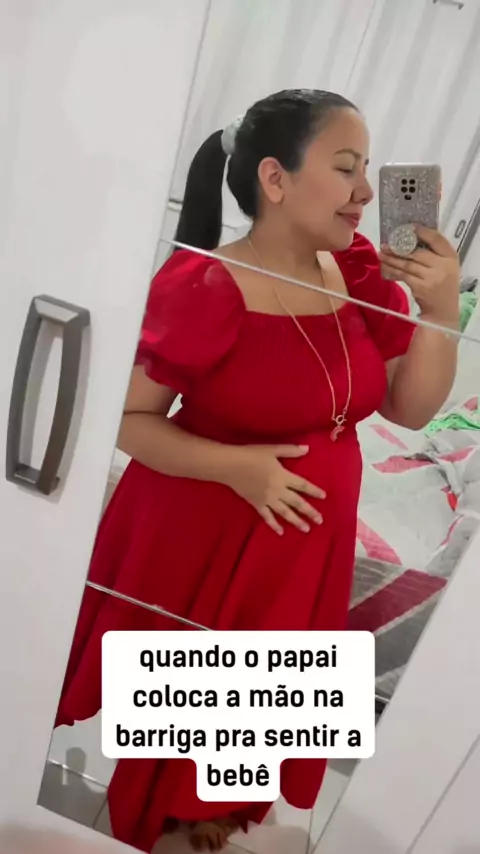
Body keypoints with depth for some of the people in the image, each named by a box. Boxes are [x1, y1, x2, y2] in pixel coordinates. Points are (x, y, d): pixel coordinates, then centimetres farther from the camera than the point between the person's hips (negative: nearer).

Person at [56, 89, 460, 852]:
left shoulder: (360, 273, -5)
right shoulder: (202, 287, -22)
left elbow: (411, 409, -2)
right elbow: (128, 421, -18)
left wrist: (442, 311, -15)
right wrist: (234, 464, -30)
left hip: (302, 542, 5)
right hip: (197, 534, -5)